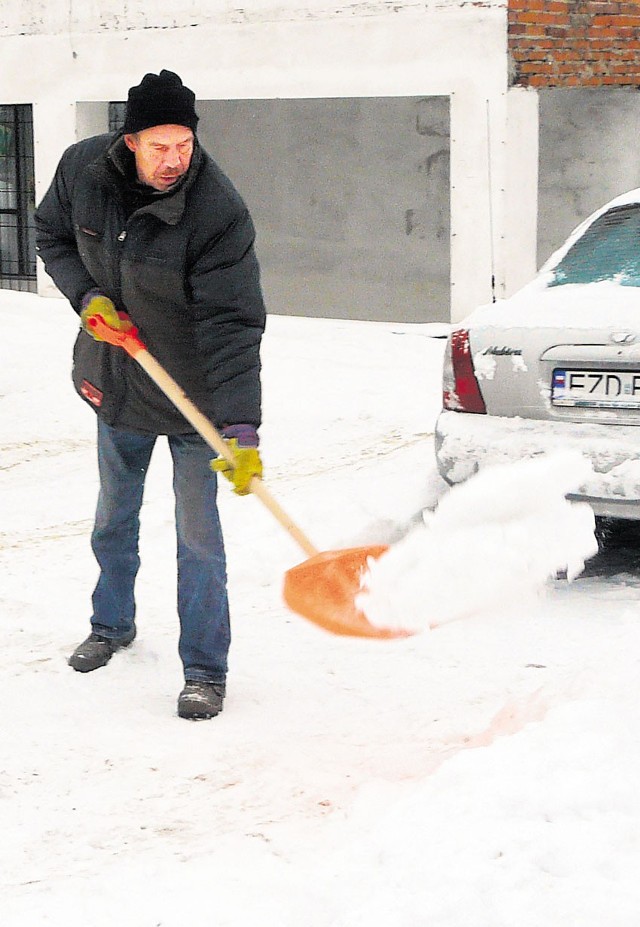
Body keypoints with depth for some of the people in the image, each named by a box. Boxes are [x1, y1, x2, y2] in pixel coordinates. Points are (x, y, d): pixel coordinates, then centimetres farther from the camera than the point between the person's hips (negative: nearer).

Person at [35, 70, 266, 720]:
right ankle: (112, 625, 46)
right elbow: (52, 234, 7)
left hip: (192, 394, -5)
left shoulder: (219, 213, -27)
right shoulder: (82, 169, -13)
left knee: (198, 535, -2)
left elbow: (232, 326, -30)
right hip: (115, 380, 5)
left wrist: (241, 429, -37)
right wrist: (86, 296, -11)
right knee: (113, 516, 23)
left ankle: (205, 671, 11)